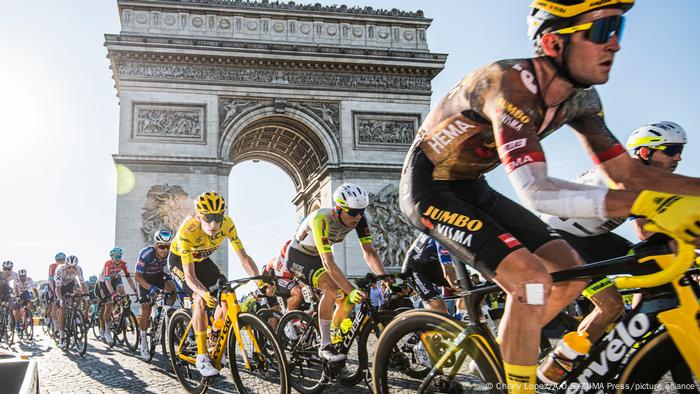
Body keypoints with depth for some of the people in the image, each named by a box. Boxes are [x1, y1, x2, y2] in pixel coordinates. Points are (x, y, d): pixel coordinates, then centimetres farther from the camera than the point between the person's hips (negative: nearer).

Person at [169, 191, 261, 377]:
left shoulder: (227, 224, -28)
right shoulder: (187, 231, -39)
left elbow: (244, 257, -24)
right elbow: (189, 276, -40)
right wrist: (205, 293, -57)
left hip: (201, 260, 5)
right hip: (179, 260, -4)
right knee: (201, 300, -26)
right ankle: (202, 357, -19)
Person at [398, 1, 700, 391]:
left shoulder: (579, 98, -5)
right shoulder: (511, 83, -31)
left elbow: (626, 172, 0)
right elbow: (534, 191, -41)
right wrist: (646, 204, -48)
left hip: (472, 187, 8)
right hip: (429, 187, -8)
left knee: (570, 274, 0)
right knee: (530, 277, -24)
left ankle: (502, 350, 19)